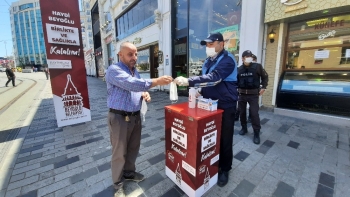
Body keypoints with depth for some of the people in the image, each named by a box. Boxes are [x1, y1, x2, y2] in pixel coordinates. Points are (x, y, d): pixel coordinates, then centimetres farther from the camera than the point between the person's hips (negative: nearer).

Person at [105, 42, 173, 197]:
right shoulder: (114, 70, -16)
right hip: (119, 118, -7)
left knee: (133, 148, 20)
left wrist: (144, 93, -3)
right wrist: (156, 81, -36)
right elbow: (131, 84, -32)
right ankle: (118, 183, 30)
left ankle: (129, 172, 44)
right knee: (119, 152, 8)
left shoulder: (135, 71, 11)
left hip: (135, 116, 8)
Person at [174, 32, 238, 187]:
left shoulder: (227, 60, -16)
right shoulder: (209, 61, 11)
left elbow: (213, 78, -32)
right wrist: (201, 92, 5)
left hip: (225, 106, -7)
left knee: (224, 139, 6)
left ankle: (224, 169, 28)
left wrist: (188, 81, -39)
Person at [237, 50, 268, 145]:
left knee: (254, 113, -6)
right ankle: (244, 128, 28)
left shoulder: (257, 66, -3)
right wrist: (236, 89, 8)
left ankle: (256, 133, 7)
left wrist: (263, 87, 0)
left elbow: (265, 77, 7)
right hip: (242, 94, 3)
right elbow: (236, 80, 17)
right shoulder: (239, 69, 4)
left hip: (253, 94, -3)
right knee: (242, 112, 10)